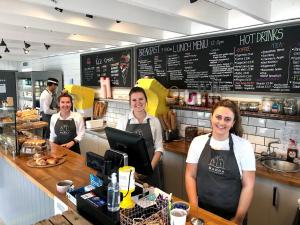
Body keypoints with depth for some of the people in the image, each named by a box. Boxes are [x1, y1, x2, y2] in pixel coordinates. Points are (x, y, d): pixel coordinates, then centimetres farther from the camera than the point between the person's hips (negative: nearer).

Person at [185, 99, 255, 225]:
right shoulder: (198, 142, -6)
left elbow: (248, 185, -7)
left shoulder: (244, 146, -10)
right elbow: (190, 176, -2)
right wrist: (194, 208, -8)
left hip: (231, 214, -1)